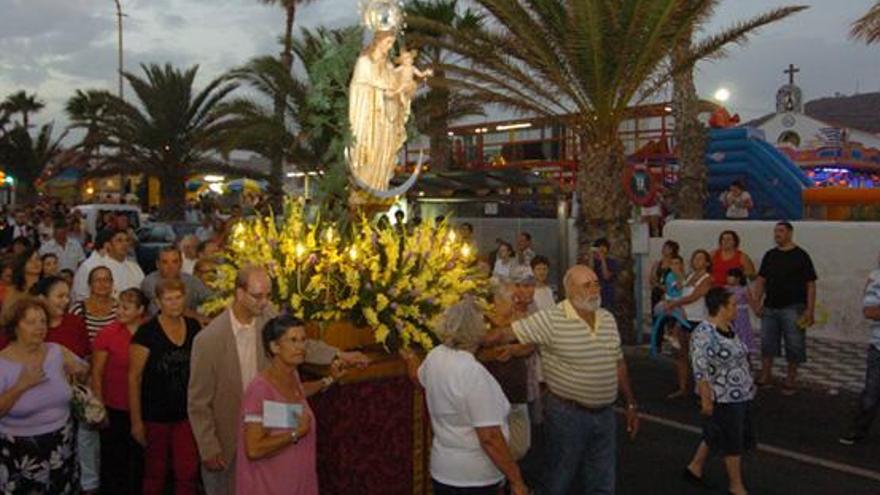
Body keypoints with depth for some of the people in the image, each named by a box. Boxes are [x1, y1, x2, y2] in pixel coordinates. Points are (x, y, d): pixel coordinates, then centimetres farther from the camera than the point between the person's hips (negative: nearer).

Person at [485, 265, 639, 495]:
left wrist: (630, 405, 15)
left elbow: (618, 364, 14)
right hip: (567, 414, -6)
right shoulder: (551, 320, -15)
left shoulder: (608, 319, 5)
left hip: (605, 415, 6)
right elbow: (506, 333, -17)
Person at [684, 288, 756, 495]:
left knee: (715, 434, 20)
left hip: (741, 395, 9)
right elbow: (700, 371, -23)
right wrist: (706, 400, -22)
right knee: (733, 441, 4)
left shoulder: (729, 328, 6)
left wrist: (748, 386, 21)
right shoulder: (703, 333, -23)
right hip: (723, 398, -9)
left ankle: (695, 467, 36)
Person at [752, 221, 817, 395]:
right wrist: (757, 302, 4)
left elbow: (810, 284, -5)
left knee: (794, 345, 2)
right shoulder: (769, 255, 11)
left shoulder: (801, 256, -3)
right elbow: (761, 280, 14)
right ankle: (765, 376, 18)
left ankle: (790, 379, 14)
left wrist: (810, 309, -11)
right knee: (766, 342, 7)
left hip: (792, 308, -4)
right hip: (770, 307, 4)